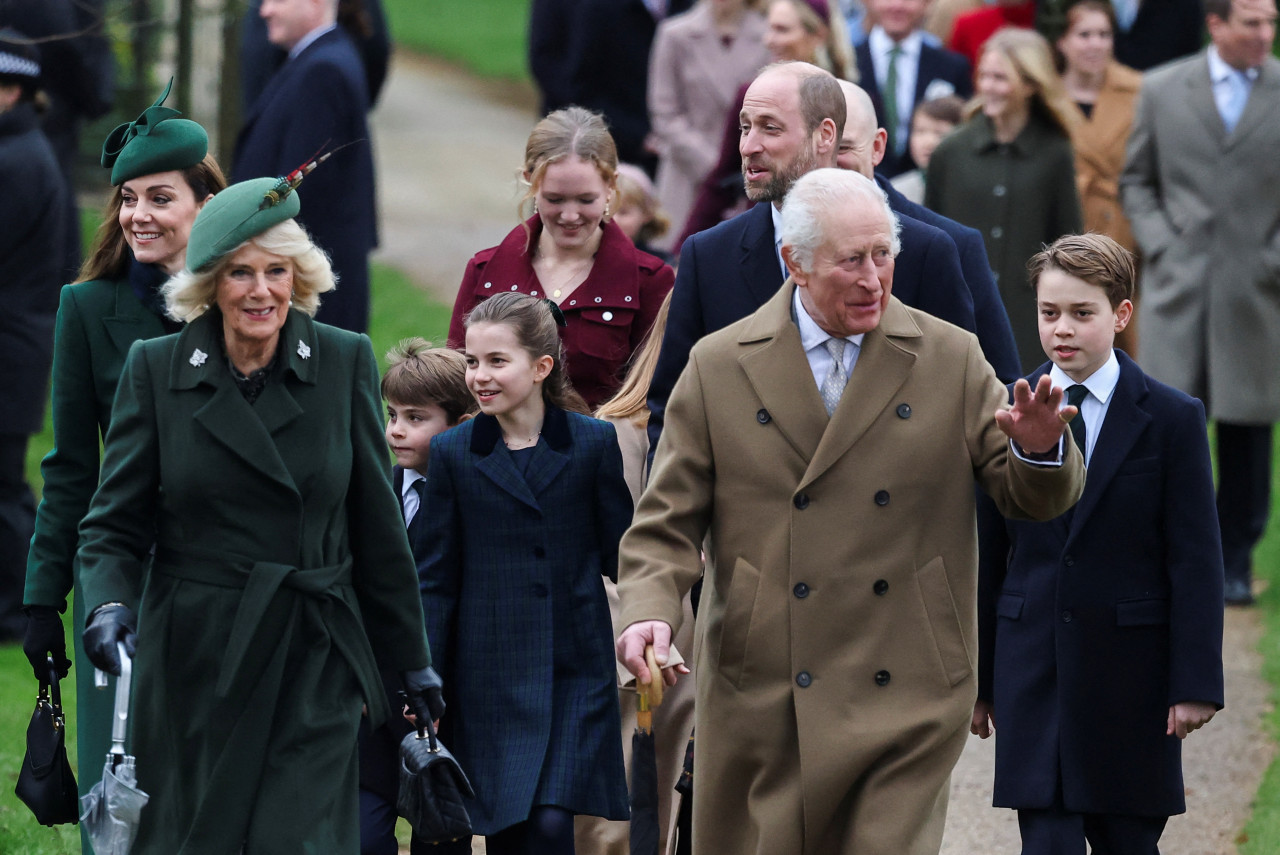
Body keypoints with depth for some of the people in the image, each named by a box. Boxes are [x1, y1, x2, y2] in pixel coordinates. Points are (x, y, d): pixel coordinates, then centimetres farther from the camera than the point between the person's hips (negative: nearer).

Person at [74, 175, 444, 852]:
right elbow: (114, 524, 1)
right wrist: (110, 604, -19)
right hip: (192, 669, 0)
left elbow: (377, 527, 8)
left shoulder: (345, 363, 2)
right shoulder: (155, 371, 0)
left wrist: (412, 661, 12)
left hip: (314, 669, 0)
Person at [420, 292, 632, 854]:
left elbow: (620, 556, 8)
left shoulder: (594, 443, 2)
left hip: (576, 673, -1)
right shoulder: (452, 454, 4)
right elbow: (437, 581, 6)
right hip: (492, 676, 1)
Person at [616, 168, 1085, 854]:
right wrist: (648, 613, -15)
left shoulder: (950, 360, 6)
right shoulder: (719, 367, 4)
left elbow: (1032, 499, 6)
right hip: (762, 707, 0)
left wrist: (1040, 451, -17)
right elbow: (666, 526, 4)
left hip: (906, 706, 0)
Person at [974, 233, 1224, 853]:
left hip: (1130, 677, -1)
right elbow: (988, 556, 8)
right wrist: (978, 676, 8)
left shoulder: (1172, 418, -2)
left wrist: (1195, 683, -9)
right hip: (1032, 668, 1)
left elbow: (1195, 561, -3)